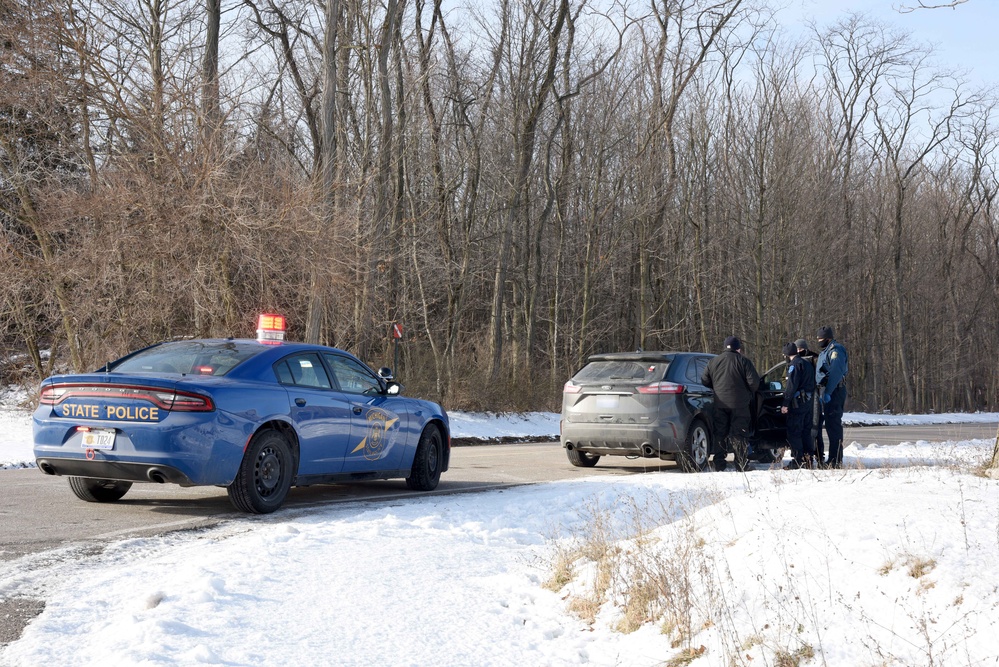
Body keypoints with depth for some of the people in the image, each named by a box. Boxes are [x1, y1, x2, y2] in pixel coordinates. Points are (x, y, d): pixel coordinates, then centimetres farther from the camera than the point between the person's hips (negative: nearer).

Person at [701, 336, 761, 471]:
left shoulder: (713, 362, 8)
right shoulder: (743, 361, -4)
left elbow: (704, 381, 9)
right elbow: (754, 381, -10)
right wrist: (750, 394, 9)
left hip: (719, 403, 3)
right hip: (739, 404, -3)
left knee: (720, 434, 10)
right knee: (739, 434, 2)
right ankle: (742, 464, 0)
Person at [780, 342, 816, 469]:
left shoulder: (794, 364, -11)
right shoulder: (807, 364, 18)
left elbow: (791, 386, -18)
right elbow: (812, 384, 20)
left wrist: (785, 403, -18)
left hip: (797, 403, -9)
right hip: (808, 402, 9)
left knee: (794, 432, -6)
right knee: (806, 431, 14)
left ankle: (797, 461, -9)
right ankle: (808, 459, 15)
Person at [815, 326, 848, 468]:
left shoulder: (835, 351, -11)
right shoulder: (825, 352, 21)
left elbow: (835, 373, -22)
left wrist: (828, 392, -26)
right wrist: (822, 393, 17)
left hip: (834, 392, -11)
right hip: (828, 392, 11)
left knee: (833, 425, -12)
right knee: (831, 424, 12)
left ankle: (835, 460, -13)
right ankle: (835, 459, 17)